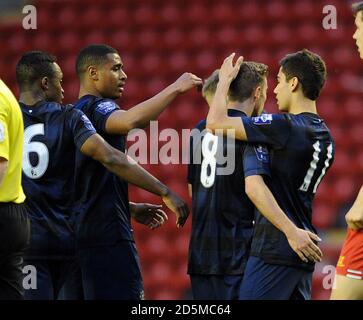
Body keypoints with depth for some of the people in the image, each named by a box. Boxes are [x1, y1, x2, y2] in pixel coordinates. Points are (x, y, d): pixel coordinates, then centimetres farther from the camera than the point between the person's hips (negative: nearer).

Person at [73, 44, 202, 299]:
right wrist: (176, 88, -23)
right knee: (127, 296, -11)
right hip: (109, 235, -10)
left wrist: (132, 208, 30)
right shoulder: (95, 107, -9)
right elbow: (131, 121, -32)